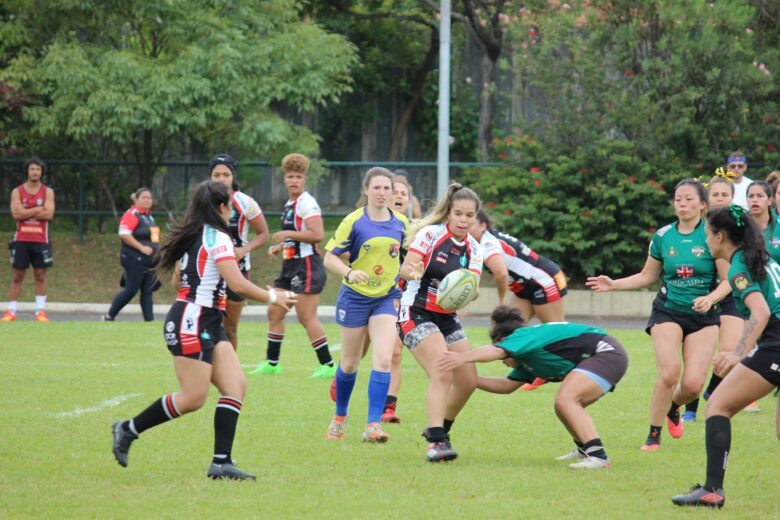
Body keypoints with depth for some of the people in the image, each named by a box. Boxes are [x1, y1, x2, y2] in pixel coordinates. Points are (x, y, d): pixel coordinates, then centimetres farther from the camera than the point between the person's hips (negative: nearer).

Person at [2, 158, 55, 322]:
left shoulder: (47, 192, 4)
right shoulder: (17, 192, 3)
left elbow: (48, 214, -10)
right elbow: (16, 213, -11)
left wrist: (27, 213, -11)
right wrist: (38, 209, -11)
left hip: (40, 240, 0)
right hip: (21, 240, 0)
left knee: (40, 276, 1)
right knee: (17, 276, 3)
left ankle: (40, 311, 4)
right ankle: (11, 311, 5)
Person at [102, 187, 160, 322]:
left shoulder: (149, 216, 16)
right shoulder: (132, 214, -13)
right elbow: (124, 234, -24)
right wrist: (141, 248, -25)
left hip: (148, 262, 9)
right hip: (134, 260, -9)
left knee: (147, 291, 5)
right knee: (131, 290, -5)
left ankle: (149, 320, 4)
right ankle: (109, 316, 7)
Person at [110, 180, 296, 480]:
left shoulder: (191, 236, 15)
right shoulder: (217, 237, -13)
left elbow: (177, 279, 26)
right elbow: (239, 285, -18)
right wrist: (272, 297, -5)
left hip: (208, 326, 10)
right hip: (192, 323, -10)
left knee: (235, 386, 1)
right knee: (194, 398, -8)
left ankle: (222, 461, -5)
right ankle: (128, 429, 6)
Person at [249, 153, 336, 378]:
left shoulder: (307, 203, -13)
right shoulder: (289, 205, 16)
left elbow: (317, 235, -24)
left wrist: (287, 234, -19)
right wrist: (279, 247, 14)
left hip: (307, 266, -10)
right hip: (290, 265, 10)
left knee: (306, 317, -10)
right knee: (274, 313, 12)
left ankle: (328, 365, -5)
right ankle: (271, 363, 21)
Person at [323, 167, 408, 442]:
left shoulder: (400, 223, 0)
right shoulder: (354, 222, -11)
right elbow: (330, 257, -11)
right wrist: (349, 273, -28)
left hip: (387, 297, 2)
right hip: (355, 297, -2)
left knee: (383, 360, -15)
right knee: (349, 363, 10)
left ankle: (373, 425, -16)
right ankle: (339, 417, 33)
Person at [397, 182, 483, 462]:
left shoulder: (473, 249, 3)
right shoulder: (431, 234, -12)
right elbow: (405, 269, -23)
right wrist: (411, 271, -46)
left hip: (448, 318, 7)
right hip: (417, 314, -7)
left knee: (468, 381, 6)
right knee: (443, 374, -24)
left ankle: (439, 430, 29)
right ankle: (435, 442, -25)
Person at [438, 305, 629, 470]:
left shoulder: (524, 336, -7)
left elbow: (497, 351, -26)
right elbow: (508, 385, 29)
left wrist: (463, 357, -40)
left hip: (606, 352, -11)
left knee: (565, 400, -23)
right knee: (565, 407, 18)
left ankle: (597, 455, -30)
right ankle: (585, 450, 36)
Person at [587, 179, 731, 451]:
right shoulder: (663, 236, 2)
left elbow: (728, 280, -5)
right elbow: (647, 276, 14)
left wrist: (710, 298, -24)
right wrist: (613, 284, 2)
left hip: (703, 316, -1)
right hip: (668, 312, 1)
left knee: (693, 384, -9)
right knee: (669, 372, -21)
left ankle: (673, 407, 28)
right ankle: (654, 434, -4)